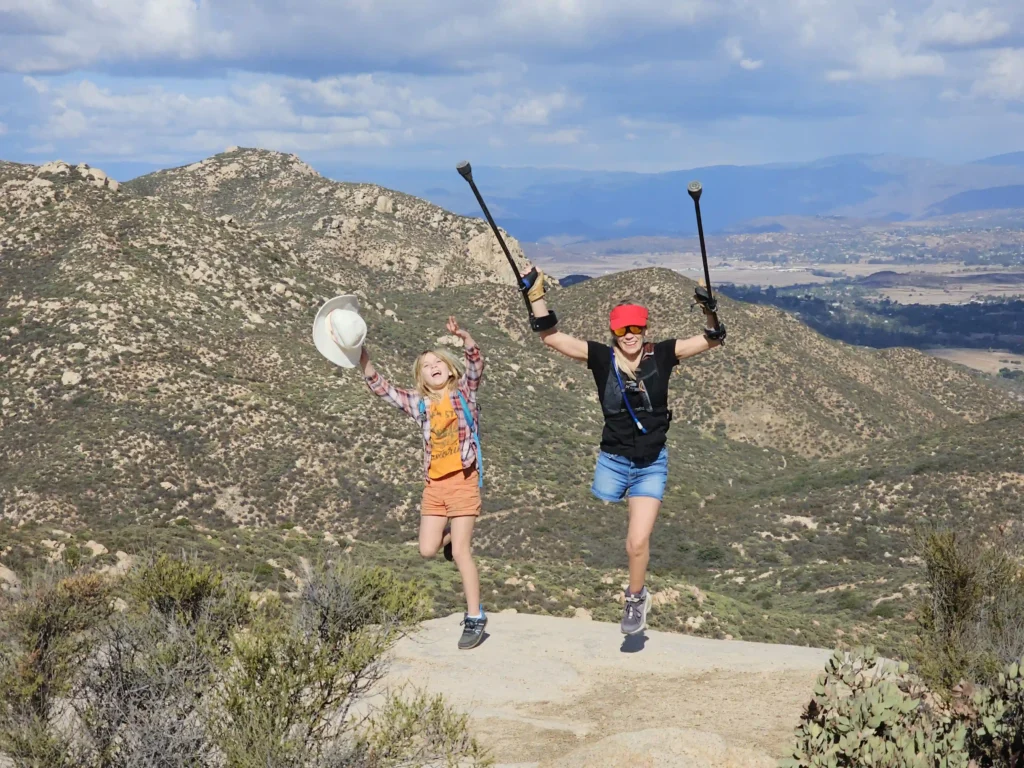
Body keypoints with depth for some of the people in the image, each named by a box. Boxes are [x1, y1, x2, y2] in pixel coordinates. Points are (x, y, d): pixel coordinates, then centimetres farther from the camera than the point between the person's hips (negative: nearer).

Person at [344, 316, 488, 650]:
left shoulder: (464, 392, -1)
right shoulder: (419, 403, 7)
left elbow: (476, 365, -18)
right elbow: (381, 388, 7)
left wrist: (464, 337, -35)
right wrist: (363, 359, -6)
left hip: (463, 479, -5)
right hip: (434, 483, 5)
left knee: (460, 551, -7)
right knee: (427, 550, 4)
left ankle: (475, 618, 3)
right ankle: (452, 532, 40)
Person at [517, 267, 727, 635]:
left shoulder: (661, 355, -6)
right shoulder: (601, 357, -7)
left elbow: (712, 340, -5)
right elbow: (552, 337, -10)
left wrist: (710, 311, -23)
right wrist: (536, 295, -18)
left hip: (651, 465, -1)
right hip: (612, 462, 1)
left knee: (638, 541, -7)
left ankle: (636, 598, 20)